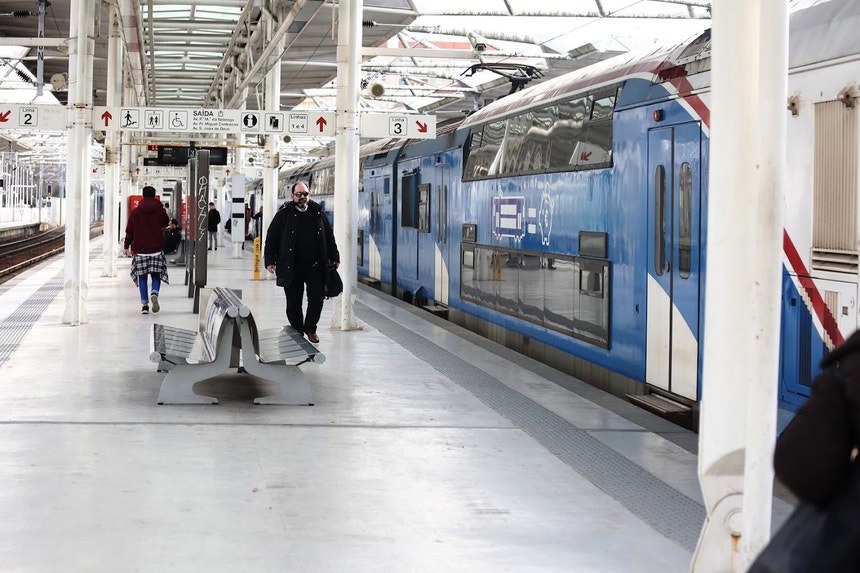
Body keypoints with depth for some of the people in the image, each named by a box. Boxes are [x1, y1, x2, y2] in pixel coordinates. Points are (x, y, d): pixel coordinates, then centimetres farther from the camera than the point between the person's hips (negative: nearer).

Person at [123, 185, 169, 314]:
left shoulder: (135, 212, -2)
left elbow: (130, 231, 1)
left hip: (140, 249, 0)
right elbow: (165, 223, 18)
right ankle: (154, 293, -21)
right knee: (156, 275, 8)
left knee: (142, 277, 6)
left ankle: (144, 304, 3)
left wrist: (126, 246, 11)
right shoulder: (160, 211, -1)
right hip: (156, 249, 0)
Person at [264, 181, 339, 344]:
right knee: (293, 303, 4)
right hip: (292, 268, -1)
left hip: (315, 267, 1)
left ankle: (310, 328, 20)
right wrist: (269, 260, -4)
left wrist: (334, 257, 10)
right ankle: (297, 332, 17)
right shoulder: (283, 215, 1)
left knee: (317, 299, -1)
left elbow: (329, 237, 14)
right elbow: (271, 237, 3)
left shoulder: (318, 213, 7)